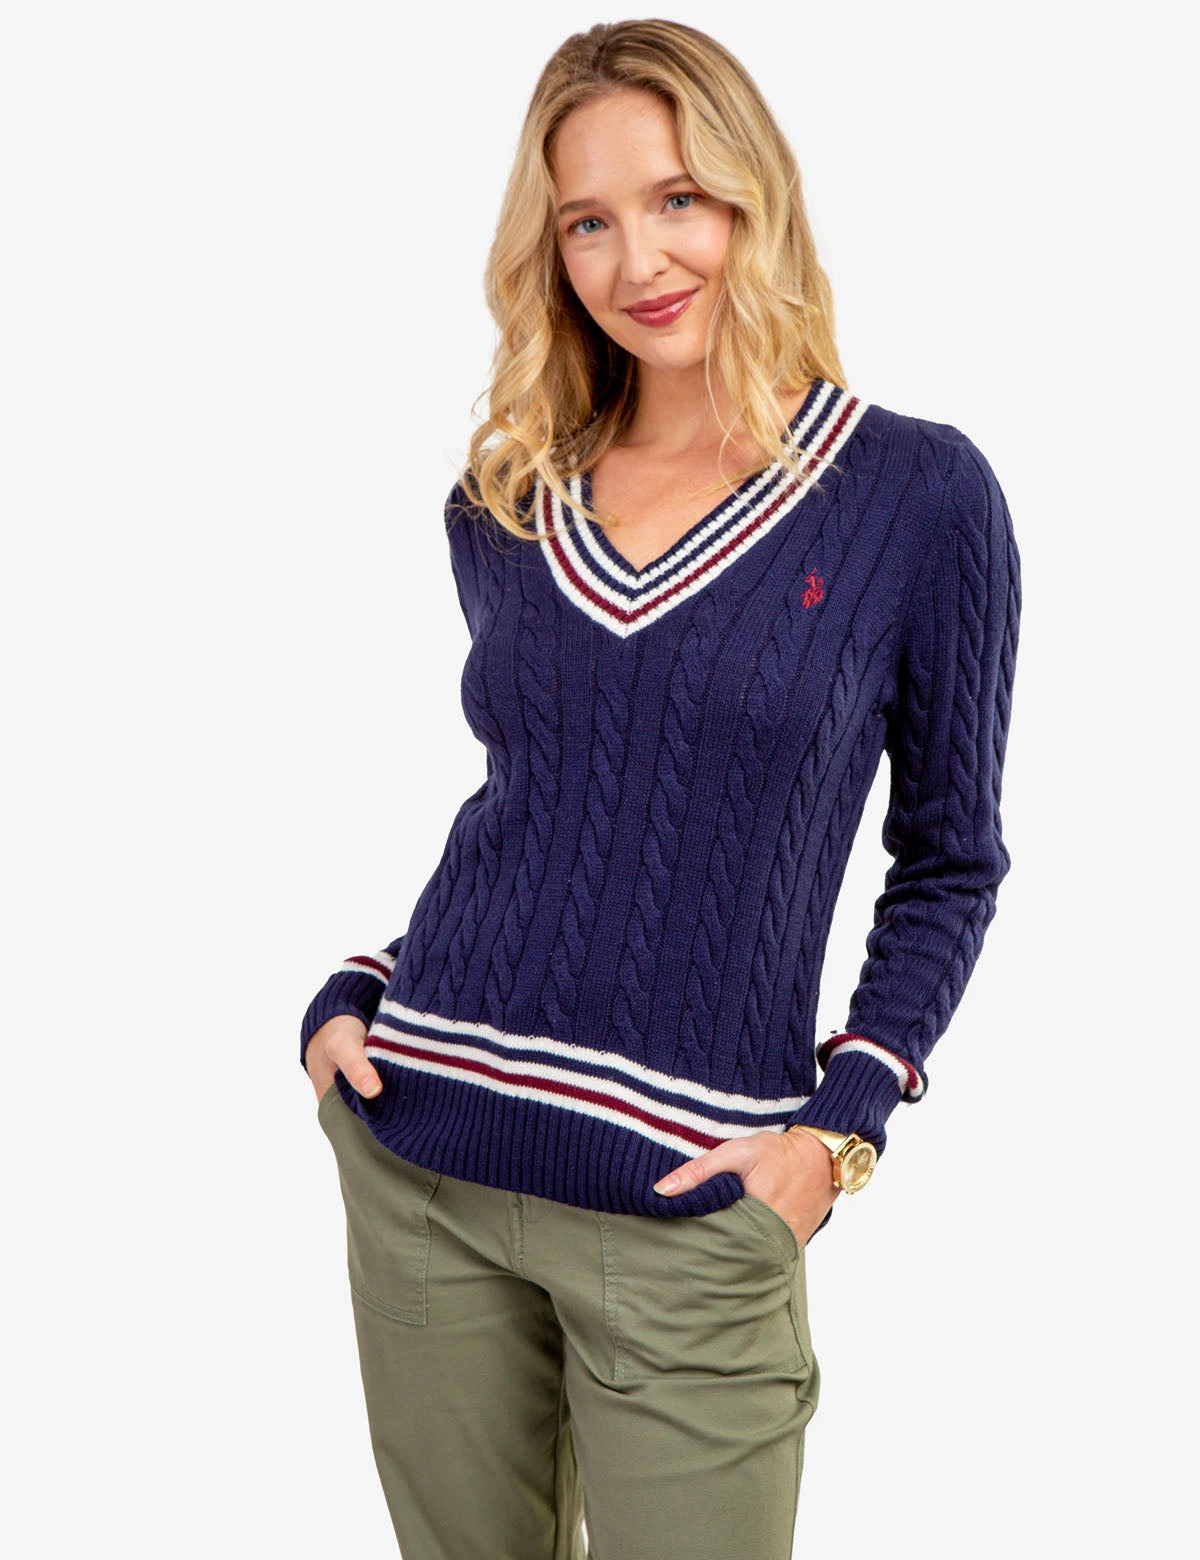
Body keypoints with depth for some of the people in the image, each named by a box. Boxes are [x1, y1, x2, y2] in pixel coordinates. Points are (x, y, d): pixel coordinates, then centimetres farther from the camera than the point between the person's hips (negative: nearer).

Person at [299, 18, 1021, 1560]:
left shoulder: (914, 493, -5)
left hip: (685, 1207, -3)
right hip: (419, 1159, 4)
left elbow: (950, 857, 3)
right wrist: (352, 995, 5)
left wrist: (842, 1126, -7)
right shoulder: (500, 506, 6)